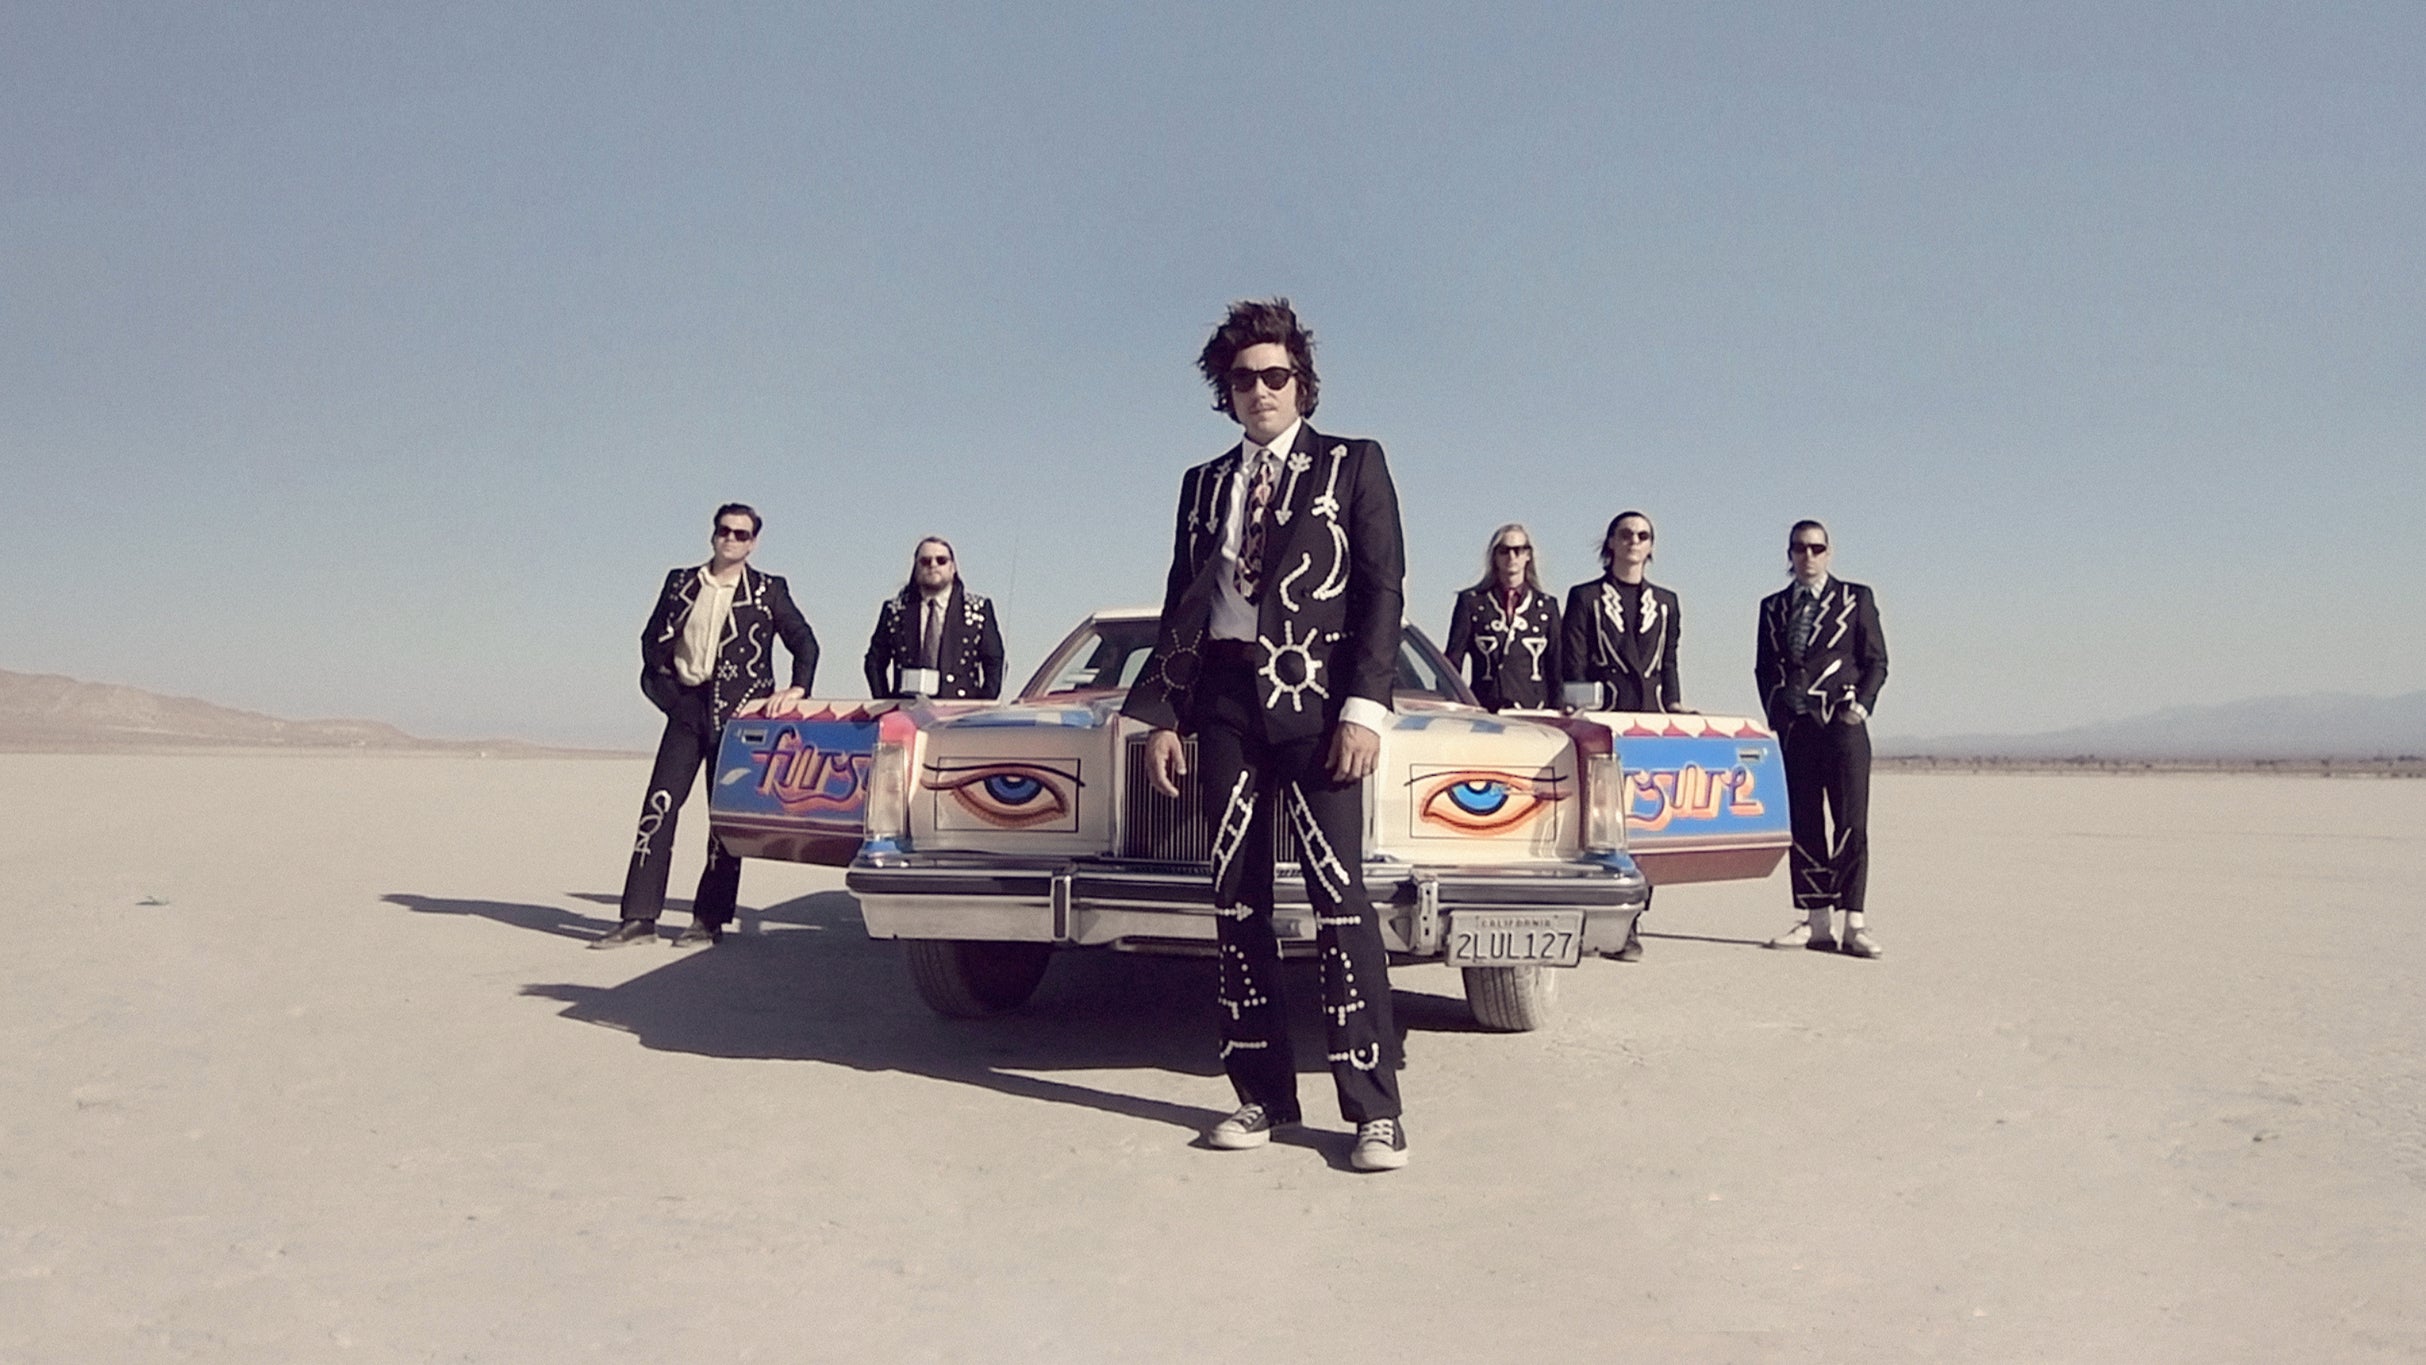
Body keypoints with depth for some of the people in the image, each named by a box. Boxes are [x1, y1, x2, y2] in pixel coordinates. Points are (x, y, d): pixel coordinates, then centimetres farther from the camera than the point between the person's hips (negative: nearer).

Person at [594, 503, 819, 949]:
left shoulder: (768, 592, 5)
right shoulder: (680, 583, 12)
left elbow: (804, 642, 1)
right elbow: (653, 639, 17)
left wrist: (797, 689, -13)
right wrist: (663, 684, 5)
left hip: (738, 713, -2)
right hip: (687, 707, 2)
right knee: (659, 807, -5)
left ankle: (709, 920, 5)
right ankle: (639, 916, -3)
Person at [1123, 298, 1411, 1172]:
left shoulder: (1353, 466, 6)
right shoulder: (1203, 483, 18)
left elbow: (1384, 591, -2)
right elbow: (1180, 607, 17)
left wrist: (1365, 709, -12)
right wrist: (1162, 716, 8)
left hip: (1316, 701, -4)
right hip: (1223, 701, 5)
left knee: (1339, 897, -9)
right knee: (1237, 902, 4)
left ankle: (1374, 1108, -4)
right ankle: (1262, 1094, 12)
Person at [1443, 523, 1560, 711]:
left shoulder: (1546, 605, 13)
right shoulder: (1471, 601, 9)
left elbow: (1556, 667, 13)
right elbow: (1453, 660, 7)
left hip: (1534, 710, 1)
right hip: (1483, 708, -1)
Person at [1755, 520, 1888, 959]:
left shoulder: (1856, 598, 8)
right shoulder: (1773, 607, 16)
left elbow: (1876, 661, 5)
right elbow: (1763, 668, 17)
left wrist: (1860, 706, -8)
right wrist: (1776, 714, 4)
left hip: (1841, 724, -3)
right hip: (1792, 726, 3)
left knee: (1851, 823, -8)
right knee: (1803, 825, 3)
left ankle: (1853, 924, -6)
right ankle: (1815, 922, 7)